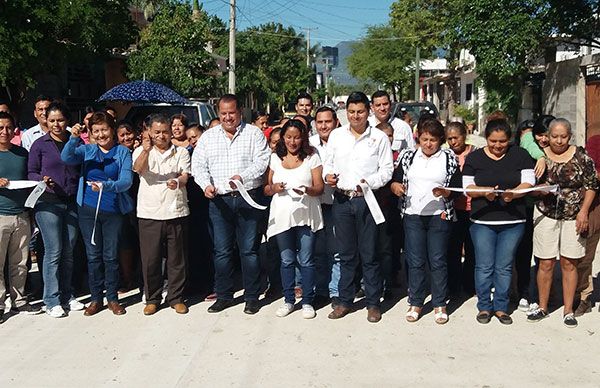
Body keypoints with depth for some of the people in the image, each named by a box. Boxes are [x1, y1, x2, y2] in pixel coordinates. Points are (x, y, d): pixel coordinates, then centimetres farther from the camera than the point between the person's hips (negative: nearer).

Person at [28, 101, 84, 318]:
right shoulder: (40, 144, 2)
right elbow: (31, 172, 2)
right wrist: (43, 180, -16)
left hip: (72, 202, 3)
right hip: (48, 203, -3)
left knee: (68, 251, 9)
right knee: (53, 251, -4)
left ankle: (67, 295, 21)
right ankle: (52, 300, 6)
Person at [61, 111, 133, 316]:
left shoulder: (123, 152, -1)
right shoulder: (86, 150, 5)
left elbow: (126, 181, -13)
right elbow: (66, 158, -14)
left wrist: (107, 186, -31)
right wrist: (74, 138, -29)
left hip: (113, 210, -1)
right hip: (88, 209, 2)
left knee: (111, 255, 5)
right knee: (93, 255, 8)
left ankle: (112, 298, 19)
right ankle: (96, 298, 20)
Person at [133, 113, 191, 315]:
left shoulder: (181, 152, 8)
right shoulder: (141, 152, 6)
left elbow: (185, 177, -5)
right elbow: (138, 168, -16)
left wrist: (178, 182, -29)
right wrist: (146, 150, -35)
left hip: (176, 212, 1)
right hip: (149, 213, 0)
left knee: (177, 257, 6)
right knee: (150, 258, 5)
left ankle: (176, 297, 20)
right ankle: (152, 298, 20)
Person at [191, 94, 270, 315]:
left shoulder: (254, 133, 4)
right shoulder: (208, 136, 12)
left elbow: (262, 161, -6)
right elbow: (198, 165, 7)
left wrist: (243, 176, -23)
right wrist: (206, 184, -11)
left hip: (247, 198, -2)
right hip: (219, 200, 3)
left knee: (249, 250, 2)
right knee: (221, 251, 7)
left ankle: (252, 297, 13)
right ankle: (224, 296, 19)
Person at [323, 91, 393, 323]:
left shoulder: (379, 137, 1)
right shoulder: (336, 135, 9)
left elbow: (387, 169, -1)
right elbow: (328, 163, 14)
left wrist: (369, 182, -18)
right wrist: (327, 175, -7)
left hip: (367, 200, -3)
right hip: (341, 199, 3)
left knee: (369, 255, 3)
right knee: (346, 254, 12)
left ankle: (373, 303, 15)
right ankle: (345, 300, 23)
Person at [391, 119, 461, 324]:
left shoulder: (449, 158, 4)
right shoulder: (408, 156, 9)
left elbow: (457, 188, 2)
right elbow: (395, 179, 11)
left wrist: (444, 192, -18)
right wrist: (395, 186, -11)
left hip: (439, 215, -1)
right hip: (412, 215, 2)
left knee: (438, 261, 2)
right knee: (415, 261, 5)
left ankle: (439, 304, 15)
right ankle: (415, 303, 17)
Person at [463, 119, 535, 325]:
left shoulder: (520, 155, 3)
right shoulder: (474, 158, 4)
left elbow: (528, 182, -2)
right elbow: (467, 186, 1)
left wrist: (513, 193, -22)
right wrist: (484, 192, -18)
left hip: (513, 222, 0)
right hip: (482, 221, 0)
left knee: (504, 267, 7)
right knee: (484, 266, 3)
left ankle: (501, 307, 20)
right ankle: (484, 307, 17)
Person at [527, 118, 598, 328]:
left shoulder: (581, 156, -3)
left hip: (573, 217, 0)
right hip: (546, 216, 0)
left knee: (569, 264, 6)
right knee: (546, 264, 4)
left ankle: (568, 310, 17)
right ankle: (542, 307, 18)